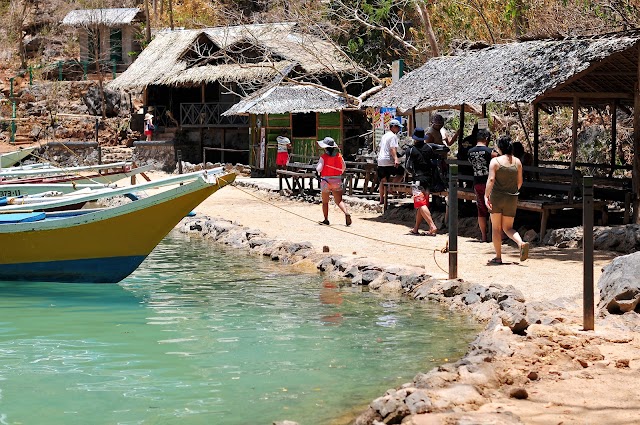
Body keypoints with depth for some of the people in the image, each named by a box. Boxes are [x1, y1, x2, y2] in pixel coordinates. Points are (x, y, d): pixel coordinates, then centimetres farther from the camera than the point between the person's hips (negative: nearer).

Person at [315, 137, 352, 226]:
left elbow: (319, 169, -15)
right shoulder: (339, 156, 1)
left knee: (325, 202, 12)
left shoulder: (323, 157, -11)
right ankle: (346, 213, -24)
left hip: (326, 180, -3)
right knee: (339, 200, 1)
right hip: (337, 180, 3)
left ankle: (326, 219, 14)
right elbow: (344, 167, 9)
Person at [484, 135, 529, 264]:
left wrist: (486, 196, -18)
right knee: (508, 227, 12)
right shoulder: (517, 162, 4)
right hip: (512, 199, 4)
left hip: (497, 197, -4)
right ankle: (521, 243, -15)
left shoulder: (495, 161, -9)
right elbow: (520, 182, 9)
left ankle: (498, 257, 9)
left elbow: (491, 179, -19)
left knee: (496, 227, 8)